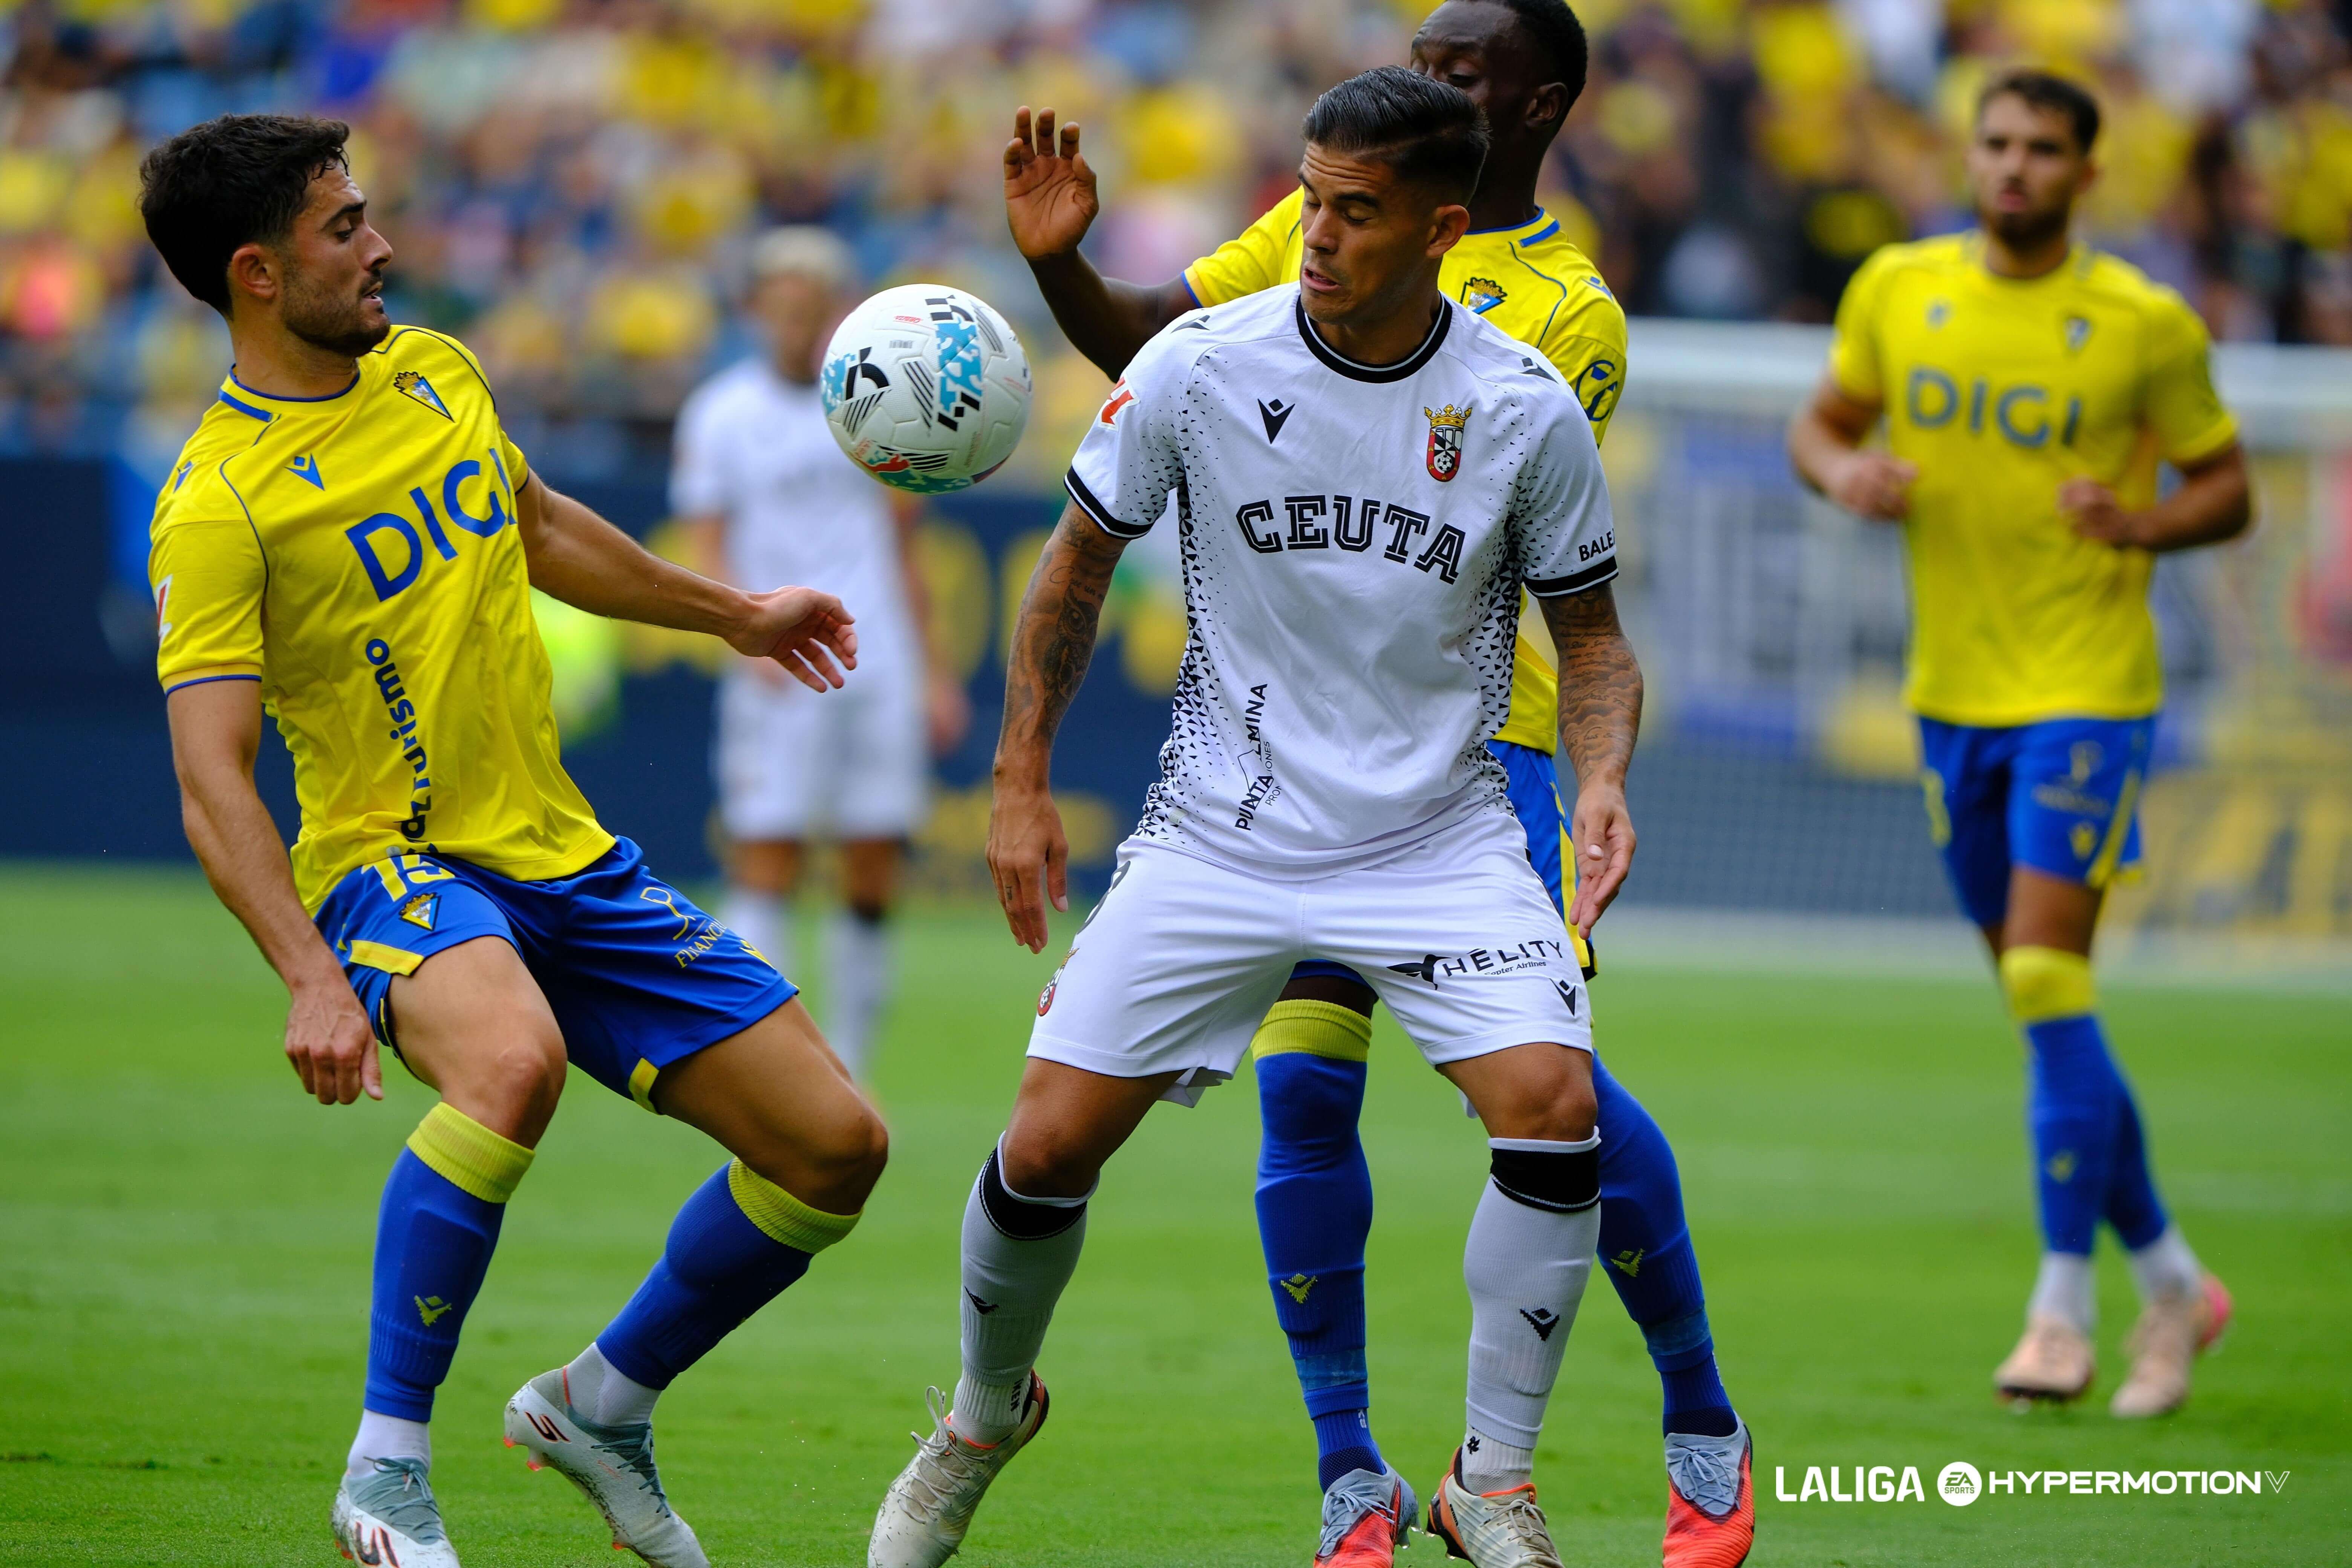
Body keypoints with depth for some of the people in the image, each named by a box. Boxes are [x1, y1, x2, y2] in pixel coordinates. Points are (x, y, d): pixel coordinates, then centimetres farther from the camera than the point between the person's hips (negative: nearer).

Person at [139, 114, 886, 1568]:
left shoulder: (434, 372, 8)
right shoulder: (220, 500, -15)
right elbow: (214, 780, -19)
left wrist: (734, 615, 38)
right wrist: (311, 980, -31)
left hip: (563, 855, 8)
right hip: (393, 864, -8)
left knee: (836, 1144, 2)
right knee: (513, 1061, -41)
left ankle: (600, 1407, 22)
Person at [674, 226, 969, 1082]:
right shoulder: (722, 414, 2)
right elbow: (707, 546, -2)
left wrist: (930, 671, 16)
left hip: (880, 669, 4)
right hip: (780, 676, -3)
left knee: (874, 879, 1)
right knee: (766, 866, -10)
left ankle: (845, 1075, 11)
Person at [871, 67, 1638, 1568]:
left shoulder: (1527, 410, -10)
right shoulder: (1203, 365, -9)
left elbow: (1592, 631, 3)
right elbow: (1082, 558, 6)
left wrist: (1602, 783, -16)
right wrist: (1022, 779, 5)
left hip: (1440, 837, -1)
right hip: (1222, 829, 1)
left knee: (1555, 1105, -23)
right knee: (1050, 1144, -5)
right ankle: (987, 1416, 27)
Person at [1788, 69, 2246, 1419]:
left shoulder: (2146, 325, -7)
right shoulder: (1899, 289, 3)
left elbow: (2228, 485, 1)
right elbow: (1823, 421, 15)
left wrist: (2145, 523, -20)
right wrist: (1843, 470, -8)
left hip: (2087, 690, -5)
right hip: (1956, 695, 5)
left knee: (2048, 979, -16)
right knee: (2044, 1005, 10)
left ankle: (2065, 1309, -9)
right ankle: (2172, 1279, 24)